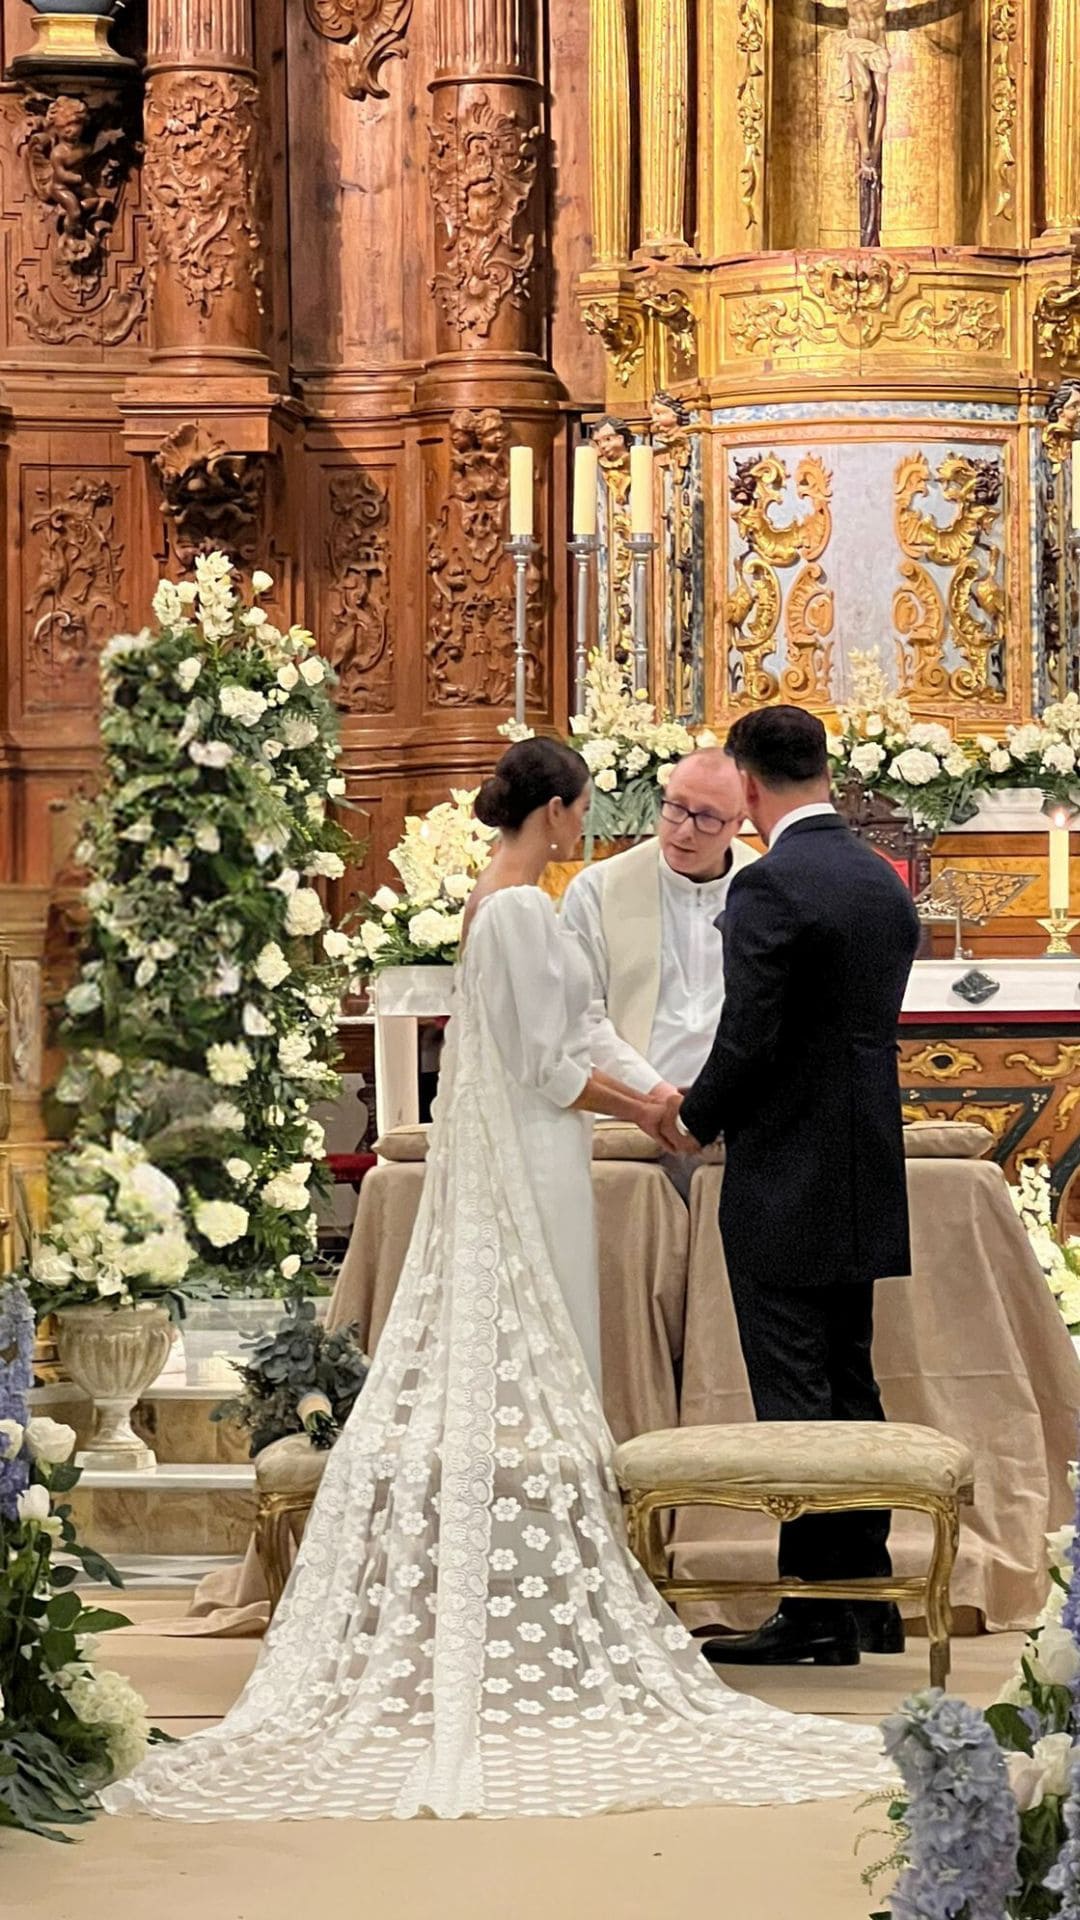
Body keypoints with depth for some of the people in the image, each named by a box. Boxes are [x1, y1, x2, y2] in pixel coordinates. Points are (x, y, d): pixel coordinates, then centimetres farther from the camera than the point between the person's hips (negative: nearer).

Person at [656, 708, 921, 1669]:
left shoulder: (770, 885, -16)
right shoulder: (884, 882, 9)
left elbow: (750, 1037, -20)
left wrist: (694, 1119, -1)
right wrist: (711, 1102, 19)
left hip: (786, 1189, -8)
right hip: (865, 1184, 8)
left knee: (795, 1402, -3)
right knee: (851, 1388, 16)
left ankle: (817, 1612, -1)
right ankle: (866, 1590, 21)